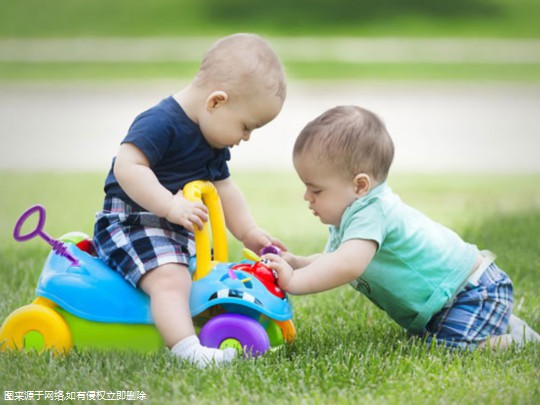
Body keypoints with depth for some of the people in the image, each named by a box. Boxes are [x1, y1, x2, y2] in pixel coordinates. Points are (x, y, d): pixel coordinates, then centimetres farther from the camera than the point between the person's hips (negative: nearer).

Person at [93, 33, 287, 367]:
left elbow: (223, 187, 25)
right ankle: (186, 348, -45)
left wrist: (248, 233, 19)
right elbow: (127, 167, -31)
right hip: (133, 223, -11)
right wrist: (171, 206, -36)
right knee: (170, 278, -31)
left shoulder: (214, 142, 13)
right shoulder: (161, 122, -20)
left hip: (178, 233, 11)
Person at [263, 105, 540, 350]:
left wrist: (294, 281, -43)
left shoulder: (371, 214, -30)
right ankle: (502, 322, 28)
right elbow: (333, 260, 13)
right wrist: (298, 263, -4)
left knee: (454, 347, -27)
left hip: (475, 290, -11)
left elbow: (348, 266, -45)